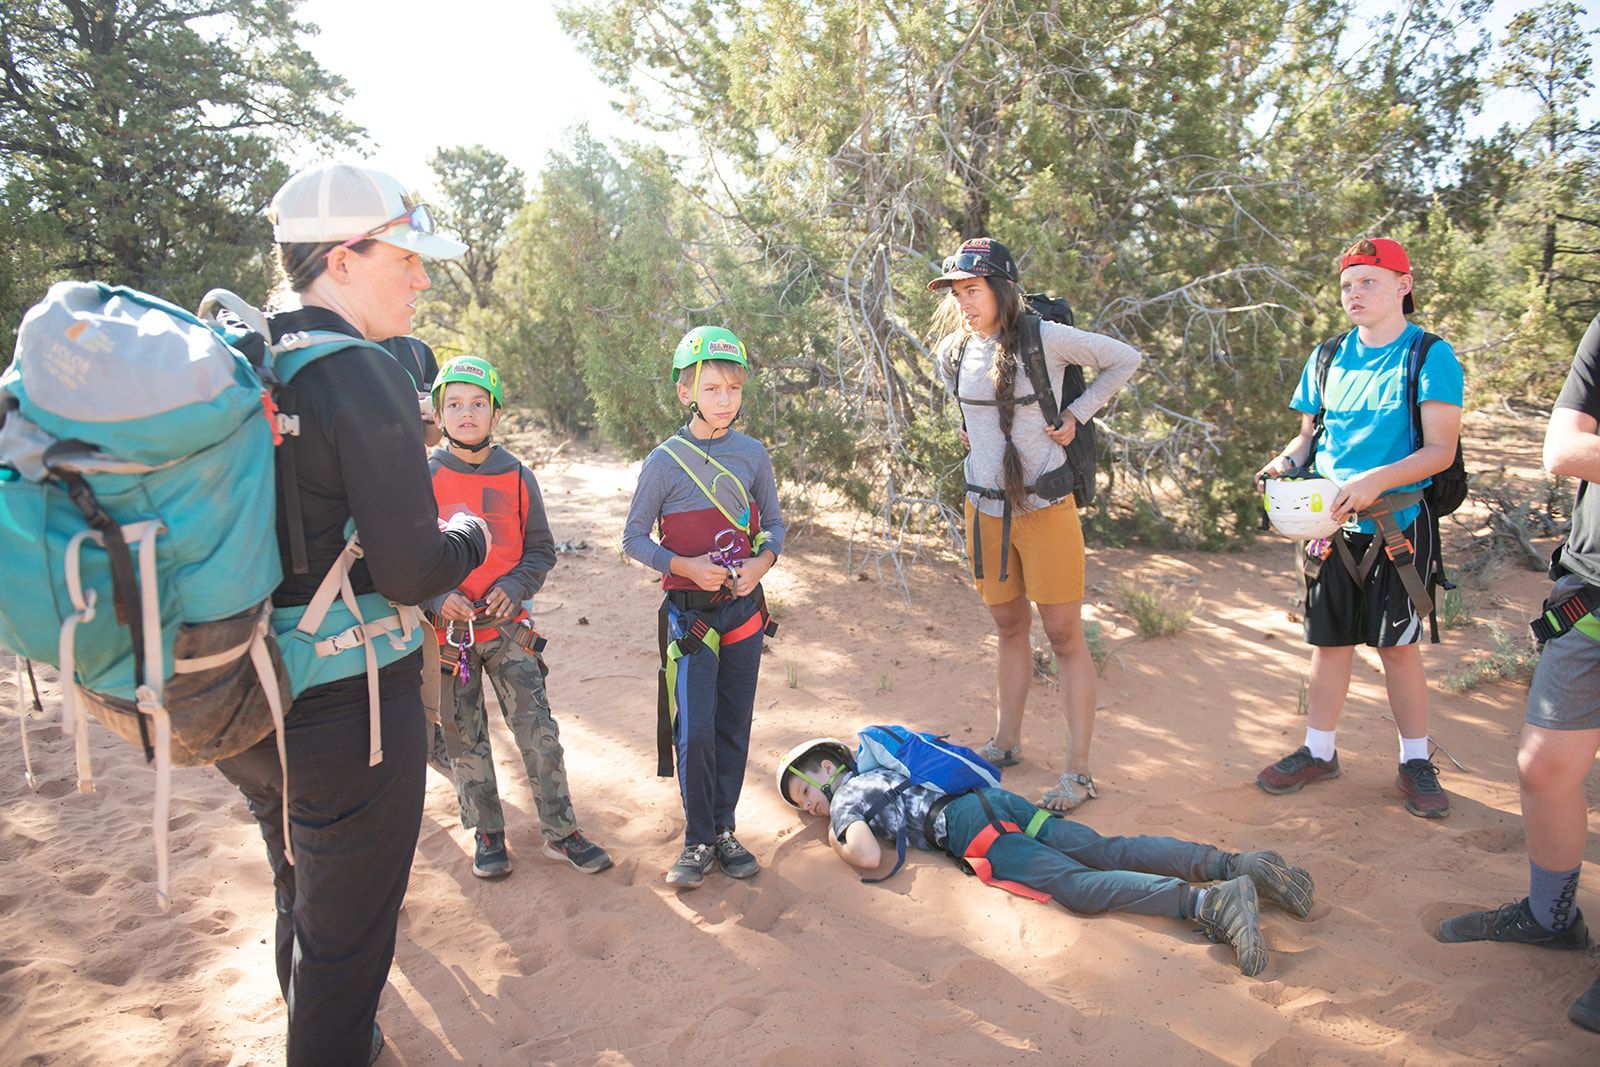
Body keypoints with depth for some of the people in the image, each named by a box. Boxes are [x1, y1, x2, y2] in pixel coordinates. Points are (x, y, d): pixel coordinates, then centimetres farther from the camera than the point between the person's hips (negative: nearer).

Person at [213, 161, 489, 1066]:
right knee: (345, 931, 10)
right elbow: (412, 572, -23)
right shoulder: (363, 375, -20)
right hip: (345, 709, -8)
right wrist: (471, 535, -2)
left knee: (302, 897, 29)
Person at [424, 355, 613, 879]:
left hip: (507, 627, 1)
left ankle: (561, 832, 14)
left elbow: (541, 551, 7)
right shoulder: (423, 478, -3)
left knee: (540, 732, 0)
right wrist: (438, 598, -16)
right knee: (465, 741, 10)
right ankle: (487, 835, 27)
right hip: (448, 630, -1)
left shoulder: (517, 477, 1)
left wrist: (514, 588, -11)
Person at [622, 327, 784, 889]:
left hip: (744, 606, 3)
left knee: (733, 729, 10)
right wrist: (686, 566, -17)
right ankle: (698, 841, 14)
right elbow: (634, 537, -2)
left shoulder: (752, 454, 1)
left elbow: (773, 522, 11)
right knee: (694, 733, -6)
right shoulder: (664, 462, -9)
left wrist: (763, 560, -10)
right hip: (689, 611, -3)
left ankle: (724, 831, 27)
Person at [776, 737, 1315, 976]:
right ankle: (1236, 864, -18)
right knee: (1110, 850, -5)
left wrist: (838, 843, 13)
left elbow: (870, 856, -9)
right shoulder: (875, 769, 34)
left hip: (966, 827, -8)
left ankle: (1208, 902, -39)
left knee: (1077, 884, -22)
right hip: (997, 798, 8)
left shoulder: (843, 801, 10)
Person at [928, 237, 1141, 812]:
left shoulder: (1046, 338, -11)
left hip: (1045, 507, -4)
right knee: (1009, 628, 15)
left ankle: (1078, 772, 5)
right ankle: (1006, 742, 29)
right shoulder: (952, 352, 3)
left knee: (1064, 636, -1)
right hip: (985, 507, 5)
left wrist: (1076, 415, -5)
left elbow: (1125, 360, 1)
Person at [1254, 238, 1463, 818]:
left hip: (1398, 524, -4)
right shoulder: (1328, 358, 9)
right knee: (1330, 641, 10)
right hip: (1331, 524, 4)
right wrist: (1287, 461, -6)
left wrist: (1375, 480, -28)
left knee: (1399, 644, 3)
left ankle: (1415, 760, 19)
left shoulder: (1431, 356, -5)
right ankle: (1319, 751, 23)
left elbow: (1440, 448, -13)